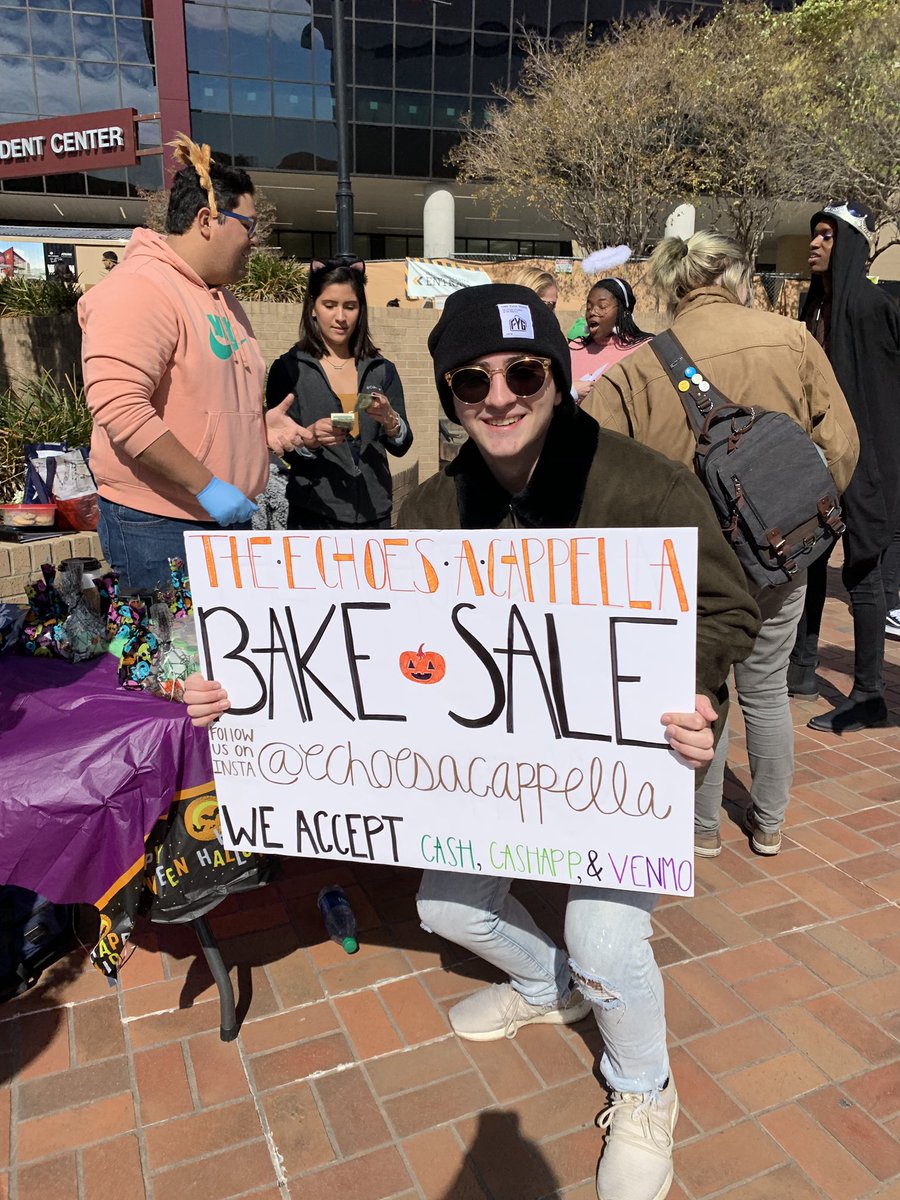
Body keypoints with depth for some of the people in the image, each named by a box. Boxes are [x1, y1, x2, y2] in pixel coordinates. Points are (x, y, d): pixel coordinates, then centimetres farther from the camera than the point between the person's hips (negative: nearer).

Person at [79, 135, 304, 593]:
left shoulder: (220, 297, 17)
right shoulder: (139, 289, -14)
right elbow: (119, 407, -25)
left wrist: (259, 425, 8)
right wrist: (206, 486, -24)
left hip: (227, 515, 9)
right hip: (157, 527, -9)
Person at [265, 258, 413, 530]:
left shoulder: (382, 370, 7)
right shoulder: (288, 368, -1)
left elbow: (401, 447, 3)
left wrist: (389, 420, -18)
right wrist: (311, 438, -24)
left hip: (375, 514, 3)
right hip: (314, 517, -3)